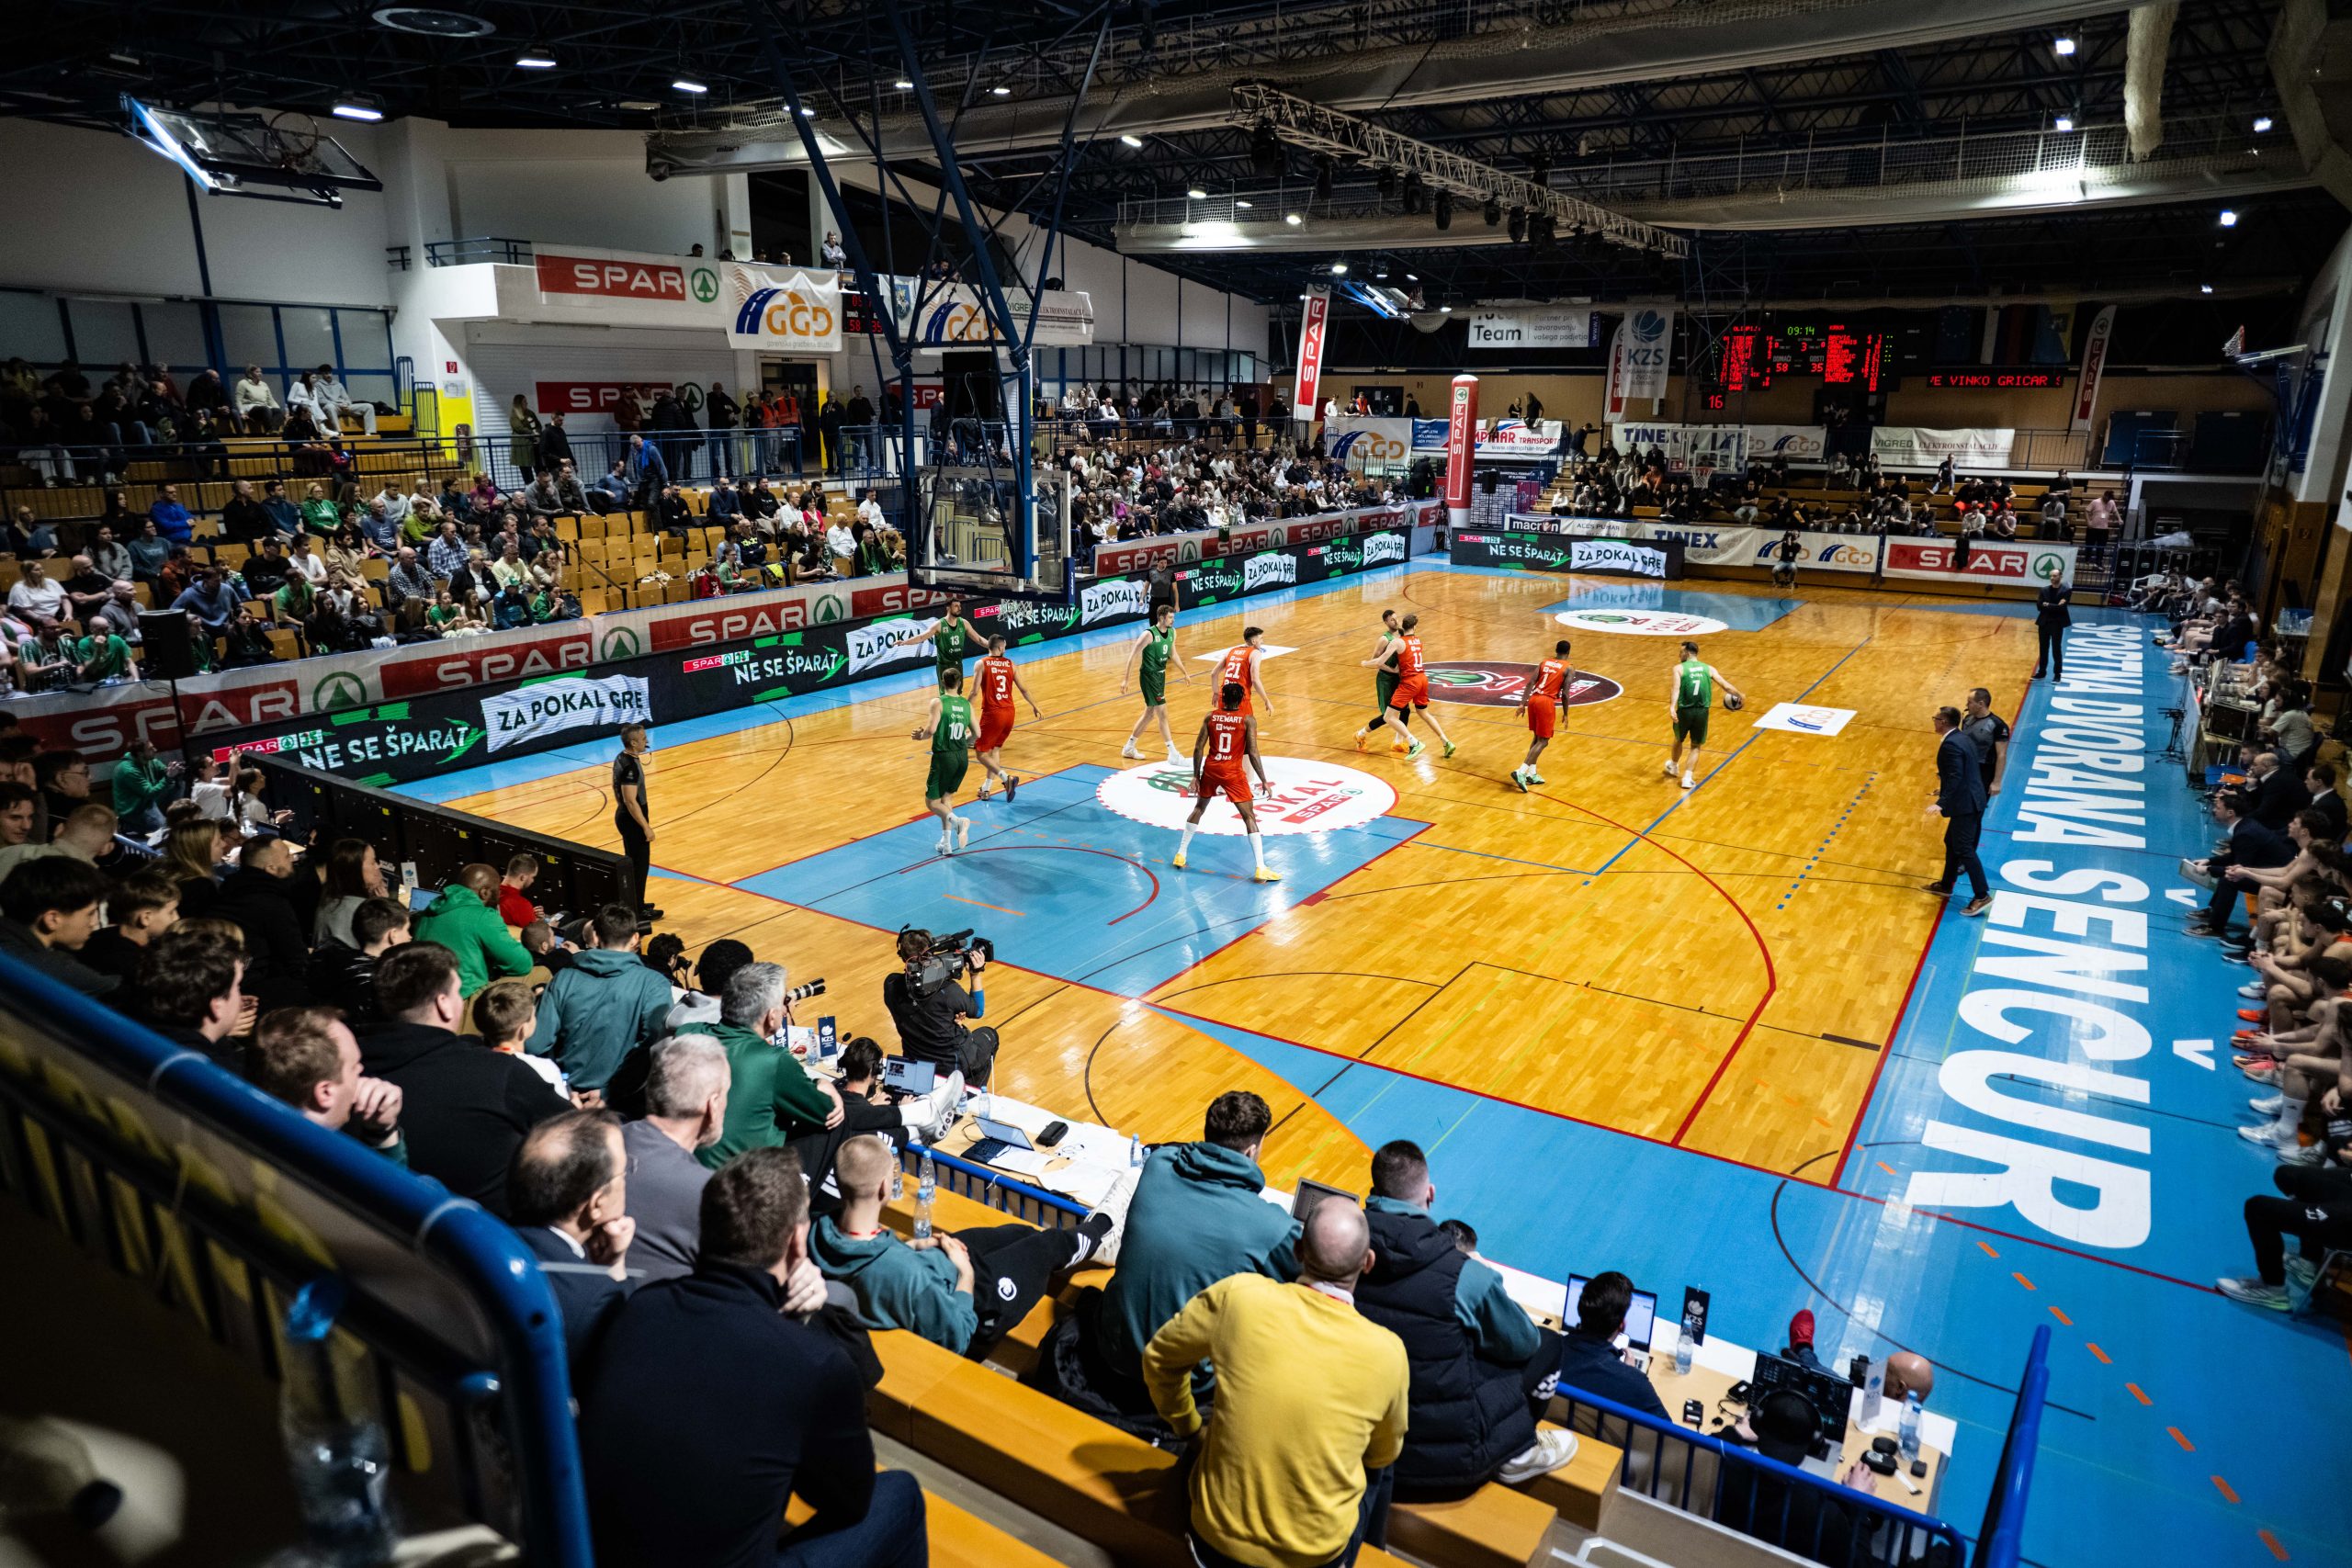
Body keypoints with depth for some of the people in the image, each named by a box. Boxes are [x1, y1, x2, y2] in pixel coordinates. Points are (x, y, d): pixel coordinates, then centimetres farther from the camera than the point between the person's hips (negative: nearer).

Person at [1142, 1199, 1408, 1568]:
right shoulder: (1387, 1353, -19)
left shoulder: (1238, 1296, -20)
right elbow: (1383, 1453, 2)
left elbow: (1159, 1357, -1)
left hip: (1217, 1537, 1)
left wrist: (1189, 1426, 16)